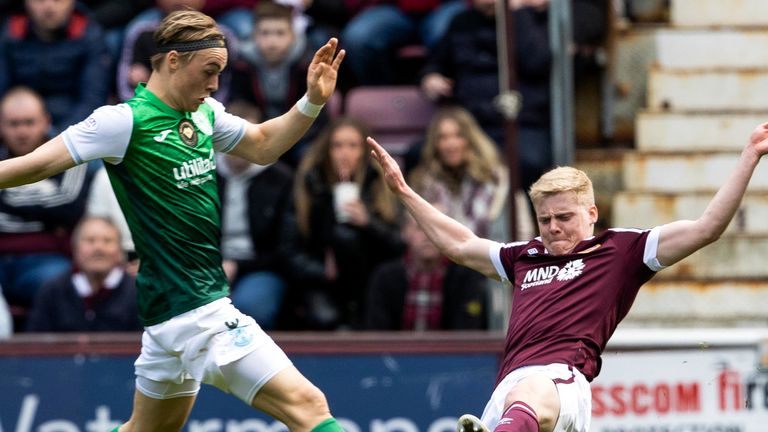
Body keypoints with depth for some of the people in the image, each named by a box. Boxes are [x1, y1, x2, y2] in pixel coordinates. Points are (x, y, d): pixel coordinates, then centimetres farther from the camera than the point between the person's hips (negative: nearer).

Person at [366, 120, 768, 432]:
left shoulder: (621, 249, 19)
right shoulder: (525, 257, 36)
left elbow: (705, 229, 13)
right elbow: (459, 245, 51)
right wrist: (403, 191, 54)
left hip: (562, 379, -6)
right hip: (510, 381, 6)